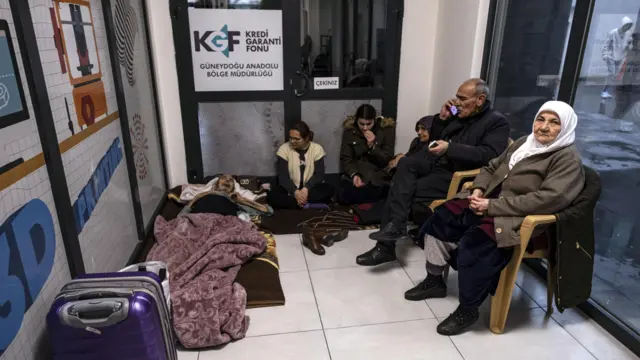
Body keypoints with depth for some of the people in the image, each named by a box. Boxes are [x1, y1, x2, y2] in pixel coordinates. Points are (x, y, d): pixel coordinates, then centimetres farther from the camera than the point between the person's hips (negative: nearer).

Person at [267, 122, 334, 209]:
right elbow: (283, 176, -12)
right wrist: (295, 191, -29)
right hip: (290, 189, 1)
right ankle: (310, 203, -29)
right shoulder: (284, 149, -5)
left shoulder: (317, 149, -4)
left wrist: (306, 188, -29)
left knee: (329, 189, -27)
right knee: (271, 196, -28)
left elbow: (319, 174, -11)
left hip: (311, 188, 0)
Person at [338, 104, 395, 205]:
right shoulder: (349, 130, -2)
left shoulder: (387, 129, -7)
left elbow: (386, 160, -6)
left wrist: (372, 146, -22)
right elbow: (345, 158, -1)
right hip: (355, 173, 2)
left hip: (378, 176, -2)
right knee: (343, 197, -21)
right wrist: (354, 175, -19)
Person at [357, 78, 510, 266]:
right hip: (437, 163, 7)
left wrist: (450, 148, -25)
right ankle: (395, 225, -26)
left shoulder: (497, 122, -4)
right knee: (406, 163, -22)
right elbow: (434, 139, 22)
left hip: (458, 175, -7)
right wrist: (442, 118, 3)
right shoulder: (458, 114, 17)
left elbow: (489, 154, -20)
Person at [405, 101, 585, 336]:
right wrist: (478, 190, -3)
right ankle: (434, 281, 12)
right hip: (488, 204, 8)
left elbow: (547, 199, -23)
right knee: (440, 218, -4)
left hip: (518, 221, -8)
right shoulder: (524, 142, 15)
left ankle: (468, 310, -8)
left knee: (471, 246, -30)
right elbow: (492, 168, 21)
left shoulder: (568, 159, -10)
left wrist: (492, 206, -25)